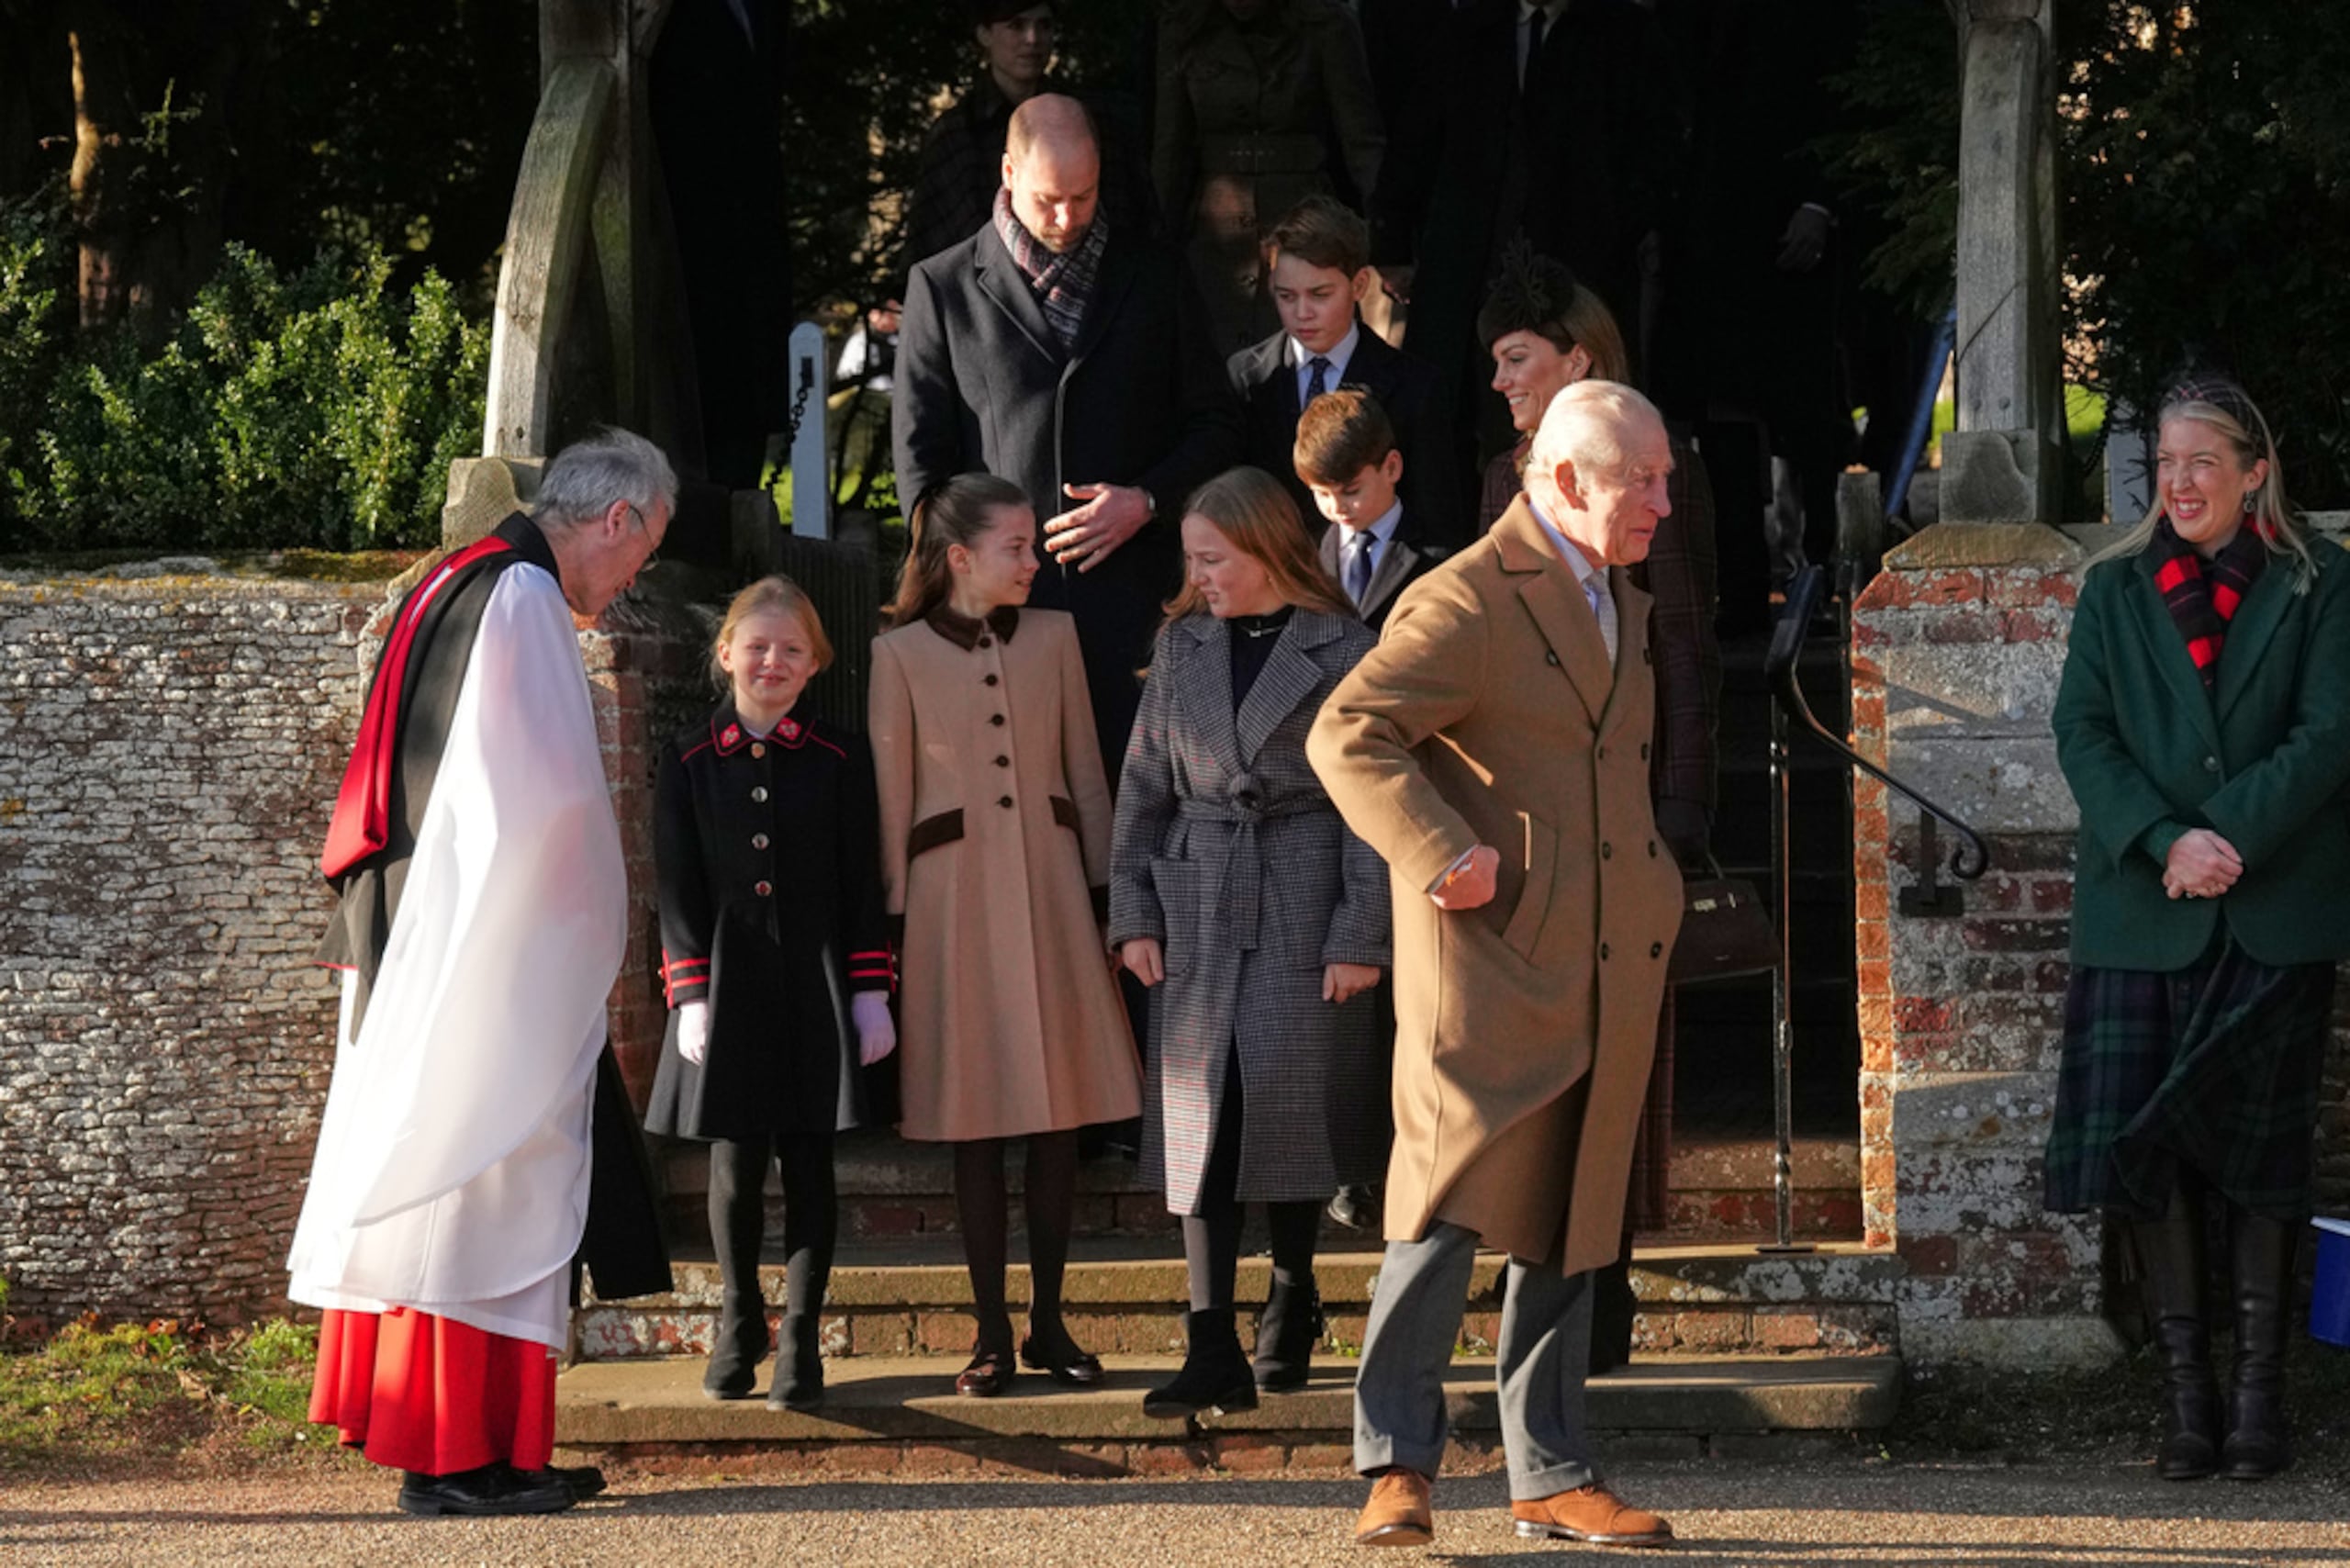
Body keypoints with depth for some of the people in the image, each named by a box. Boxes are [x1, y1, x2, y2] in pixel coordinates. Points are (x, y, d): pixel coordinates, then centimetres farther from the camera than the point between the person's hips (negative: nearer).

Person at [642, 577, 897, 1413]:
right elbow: (678, 886, 2)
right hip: (726, 985, 0)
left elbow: (862, 885, 4)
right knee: (735, 1160, 4)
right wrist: (691, 993, -6)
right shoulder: (688, 759, 3)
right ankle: (737, 1322, 22)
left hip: (816, 985, 0)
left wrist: (871, 992, -1)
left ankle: (800, 1337, 7)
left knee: (808, 1162, 1)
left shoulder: (839, 758, 3)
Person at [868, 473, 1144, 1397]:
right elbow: (891, 799, 1)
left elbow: (1085, 773, 10)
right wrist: (893, 916, -2)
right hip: (956, 895, -3)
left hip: (1050, 885, 3)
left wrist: (1103, 892, 6)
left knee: (1061, 1113, 3)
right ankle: (991, 1334, 7)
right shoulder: (900, 655, -1)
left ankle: (1047, 1322, 12)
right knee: (975, 1122, 1)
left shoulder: (1053, 638, 7)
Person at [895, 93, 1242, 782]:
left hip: (1128, 589, 1)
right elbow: (921, 458, 8)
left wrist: (1145, 500, -2)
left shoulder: (1154, 277, 13)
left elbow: (1214, 425, 16)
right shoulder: (943, 287, 9)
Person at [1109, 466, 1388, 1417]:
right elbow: (1145, 786, 11)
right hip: (1195, 909, 3)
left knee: (1292, 1104, -2)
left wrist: (1361, 937, -10)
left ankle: (1292, 1296, 24)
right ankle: (1213, 1354, -4)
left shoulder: (1342, 652, -4)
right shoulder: (1183, 645, 9)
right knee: (1200, 1115, -3)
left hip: (1302, 909, -3)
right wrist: (1133, 912, 4)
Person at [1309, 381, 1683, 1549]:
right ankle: (1396, 1467, -3)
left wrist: (1656, 901, 19)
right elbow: (1346, 735, -19)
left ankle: (1550, 1477, 14)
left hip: (1601, 971, 8)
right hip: (1490, 960, -8)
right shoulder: (1467, 601, -10)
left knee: (1568, 1229, 9)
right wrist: (1442, 856, -25)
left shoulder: (1625, 610, 18)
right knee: (1451, 1203, -9)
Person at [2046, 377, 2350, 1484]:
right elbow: (2082, 731, 1)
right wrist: (2163, 843, -15)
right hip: (2141, 914, 2)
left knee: (2259, 1157, 1)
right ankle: (2186, 1393, 4)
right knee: (2146, 1153, -3)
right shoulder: (2115, 590, 10)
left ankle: (2258, 1395, 6)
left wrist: (2228, 839, -16)